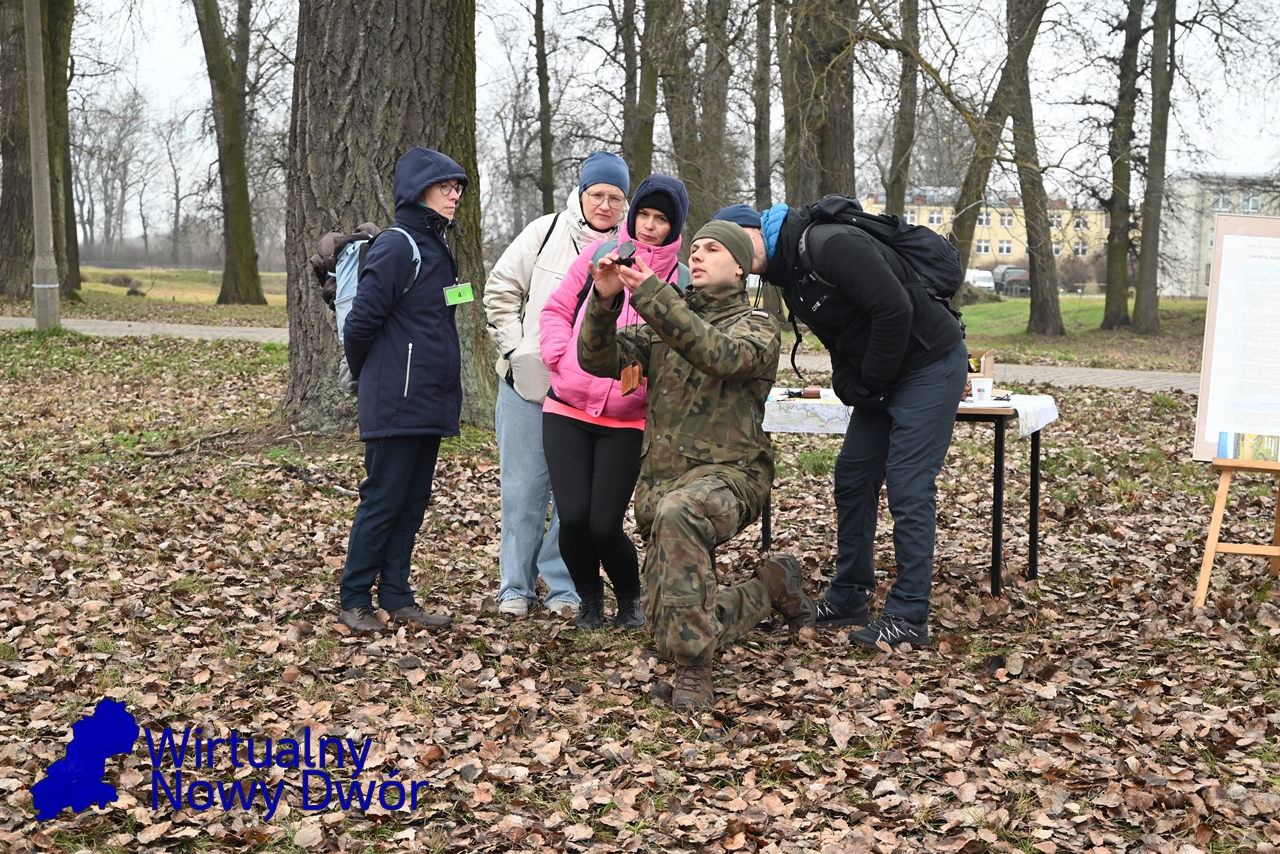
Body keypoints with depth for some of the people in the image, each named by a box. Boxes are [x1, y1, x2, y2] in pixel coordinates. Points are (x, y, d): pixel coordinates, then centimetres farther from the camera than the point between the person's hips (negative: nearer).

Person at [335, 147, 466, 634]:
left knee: (412, 504, 11)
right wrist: (368, 377, 2)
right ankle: (355, 600, 8)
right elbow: (361, 322, -14)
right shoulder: (397, 247, -13)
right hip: (396, 404, -9)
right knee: (382, 502, -2)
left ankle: (397, 597, 19)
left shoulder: (437, 248, 15)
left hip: (430, 405, 9)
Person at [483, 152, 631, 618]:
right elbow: (501, 288, 5)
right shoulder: (546, 232, -1)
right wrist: (514, 349, -1)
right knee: (524, 485, 6)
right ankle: (516, 586, 17)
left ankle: (563, 585, 19)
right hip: (528, 382, 0)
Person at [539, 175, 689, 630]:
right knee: (573, 517, -8)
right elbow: (557, 309, 11)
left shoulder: (682, 280, 1)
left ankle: (630, 599, 22)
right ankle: (590, 600, 21)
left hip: (627, 422, -1)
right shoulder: (600, 255, 4)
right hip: (566, 410, 1)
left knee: (605, 524, -9)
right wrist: (561, 357, -4)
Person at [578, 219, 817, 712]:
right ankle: (770, 588, 29)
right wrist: (605, 299, -16)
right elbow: (599, 359, 2)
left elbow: (721, 356, -23)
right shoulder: (662, 328, 16)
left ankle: (694, 668, -34)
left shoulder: (755, 326, 1)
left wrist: (651, 295, -29)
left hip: (727, 474, -6)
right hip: (662, 482, 6)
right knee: (669, 635, 4)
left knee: (677, 514, -42)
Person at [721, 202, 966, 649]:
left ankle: (909, 618, 0)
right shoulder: (790, 276, 8)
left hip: (930, 367, -10)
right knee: (853, 477, 11)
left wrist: (871, 383, -17)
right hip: (881, 377, 10)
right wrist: (851, 389, -4)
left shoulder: (829, 245, -23)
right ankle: (848, 599, 22)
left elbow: (894, 310, -29)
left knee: (909, 490, -8)